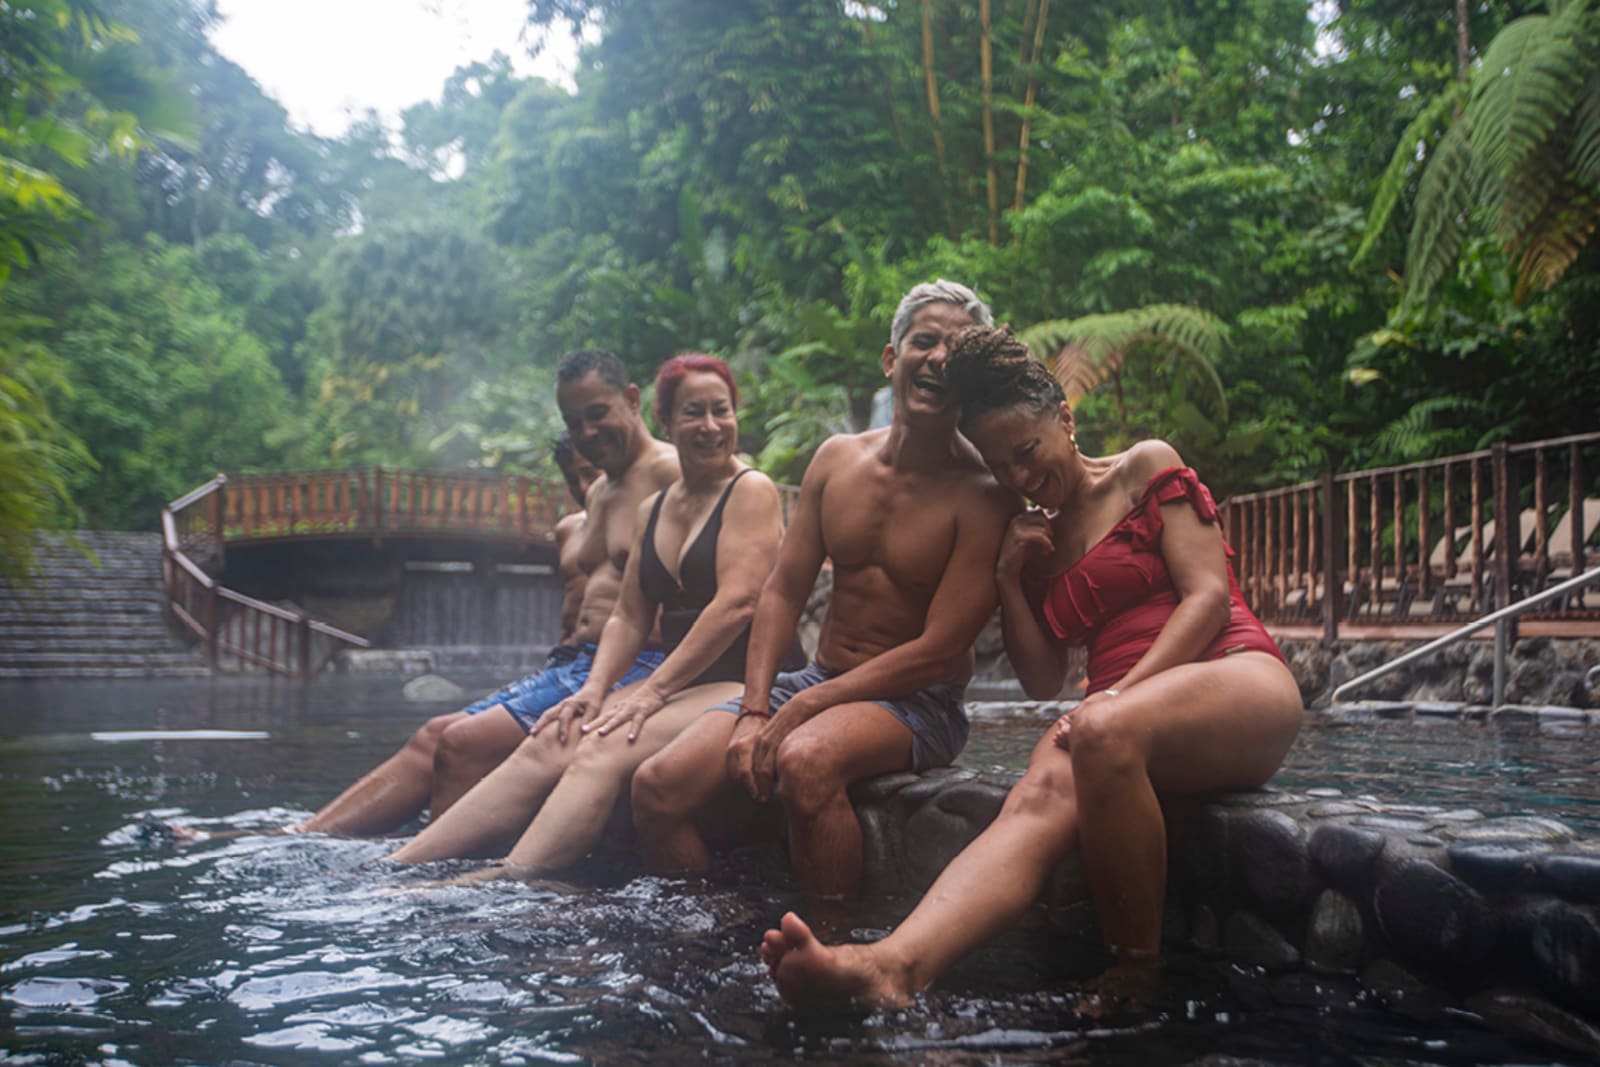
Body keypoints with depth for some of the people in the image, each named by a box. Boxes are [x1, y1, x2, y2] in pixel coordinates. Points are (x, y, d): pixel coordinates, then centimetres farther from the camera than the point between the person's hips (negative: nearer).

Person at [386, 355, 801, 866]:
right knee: (544, 747, -13)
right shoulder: (652, 511, 18)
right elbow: (628, 617, 15)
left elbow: (737, 603, -17)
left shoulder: (752, 490, -5)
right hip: (679, 684, 7)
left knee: (603, 754, -29)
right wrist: (595, 687, -4)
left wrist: (654, 690, -19)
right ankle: (394, 869, -18)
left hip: (750, 685, -7)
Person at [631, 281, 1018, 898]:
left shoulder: (983, 494, -11)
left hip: (918, 703, -5)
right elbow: (783, 592, 7)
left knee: (804, 762, -38)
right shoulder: (837, 458, 7)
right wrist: (754, 711, -7)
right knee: (657, 787, -14)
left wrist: (803, 706, -19)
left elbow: (939, 650, -16)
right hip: (817, 681, 6)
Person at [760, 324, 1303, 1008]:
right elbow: (1043, 684, 17)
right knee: (1042, 795, -31)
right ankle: (892, 965, -57)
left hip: (1235, 678, -4)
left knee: (1104, 733, -38)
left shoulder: (1148, 469, 8)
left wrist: (1122, 691, -17)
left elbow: (1208, 595, -4)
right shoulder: (1035, 540, 23)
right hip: (1124, 714, 4)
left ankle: (1135, 977, -24)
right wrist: (1008, 578, 5)